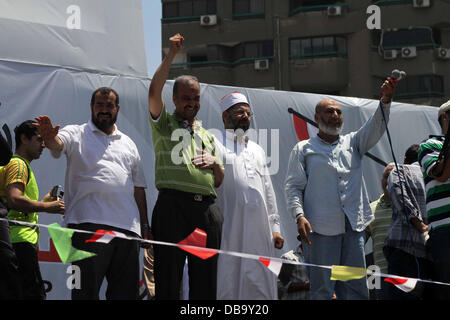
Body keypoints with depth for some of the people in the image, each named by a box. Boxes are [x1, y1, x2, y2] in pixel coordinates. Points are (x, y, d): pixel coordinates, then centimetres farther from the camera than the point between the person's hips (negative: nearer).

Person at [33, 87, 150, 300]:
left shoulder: (128, 144, 23)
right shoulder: (77, 134, 10)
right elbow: (57, 143, -13)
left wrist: (144, 225, 16)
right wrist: (49, 137, -38)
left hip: (127, 227, 5)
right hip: (89, 224, -4)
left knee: (126, 291, 5)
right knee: (87, 288, -8)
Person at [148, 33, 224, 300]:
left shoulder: (207, 135, 26)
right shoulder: (164, 124, 12)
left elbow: (220, 181, 27)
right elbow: (154, 91, -7)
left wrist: (215, 163, 5)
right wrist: (172, 55, -8)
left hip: (207, 208, 5)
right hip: (173, 205, -4)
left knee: (206, 281, 4)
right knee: (168, 276, -6)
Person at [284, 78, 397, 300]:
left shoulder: (352, 143, 20)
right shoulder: (303, 149, 10)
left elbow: (376, 128, 4)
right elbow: (293, 187, 3)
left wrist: (386, 100, -14)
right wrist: (299, 216, -13)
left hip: (354, 226, 4)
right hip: (321, 228, -3)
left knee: (356, 288, 3)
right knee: (322, 289, -3)